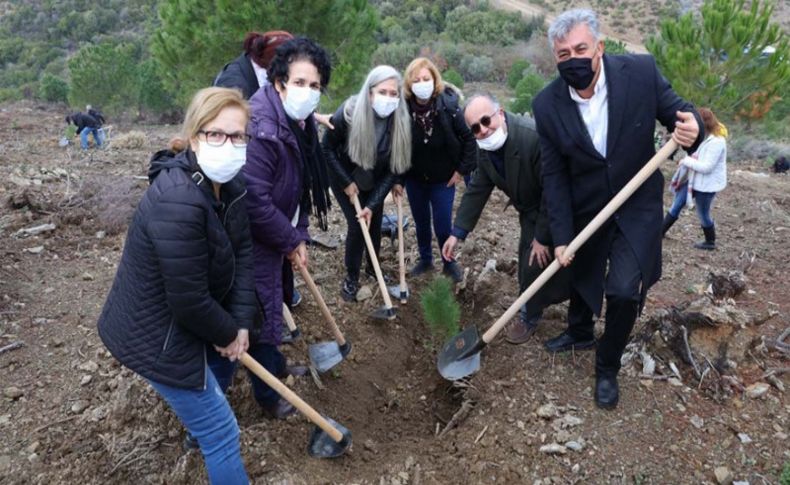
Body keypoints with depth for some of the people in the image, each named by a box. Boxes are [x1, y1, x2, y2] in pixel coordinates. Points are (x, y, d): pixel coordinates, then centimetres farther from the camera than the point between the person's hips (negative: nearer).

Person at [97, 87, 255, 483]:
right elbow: (189, 301, -30)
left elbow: (243, 251, -1)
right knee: (220, 432, 3)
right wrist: (228, 334, -13)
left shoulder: (231, 184, -5)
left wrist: (241, 322, -7)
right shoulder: (177, 202, -34)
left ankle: (195, 422, 72)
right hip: (155, 334, -9)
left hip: (178, 319, 10)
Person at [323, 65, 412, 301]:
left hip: (375, 180, 3)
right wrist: (347, 182, -15)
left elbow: (395, 168, -18)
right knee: (357, 226, -5)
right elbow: (327, 148, -15)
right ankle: (351, 277, 17)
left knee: (374, 223, 10)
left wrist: (372, 205, -21)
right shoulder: (349, 113, -32)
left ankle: (373, 268, 37)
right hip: (345, 178, -3)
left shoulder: (400, 121, -25)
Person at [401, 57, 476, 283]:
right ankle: (425, 260, 38)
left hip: (443, 178, -2)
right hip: (414, 178, 2)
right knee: (421, 223, 16)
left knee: (443, 225, 2)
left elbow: (469, 138, -9)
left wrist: (462, 170, -10)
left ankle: (449, 263, 27)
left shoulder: (449, 107, -18)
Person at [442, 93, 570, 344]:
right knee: (528, 260, 17)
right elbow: (476, 190, -4)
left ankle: (529, 316, 19)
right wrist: (457, 232, -8)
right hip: (531, 210, 7)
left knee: (538, 261, -4)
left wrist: (543, 236, -25)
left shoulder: (534, 137, -36)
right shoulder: (486, 149, -11)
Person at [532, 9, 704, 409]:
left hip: (637, 207, -1)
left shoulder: (641, 72, -18)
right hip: (585, 209, 2)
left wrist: (692, 128, -31)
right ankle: (579, 333, 53)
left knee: (624, 290, -12)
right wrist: (561, 237, -14)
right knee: (580, 275, 21)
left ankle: (607, 368, 16)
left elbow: (679, 111, -5)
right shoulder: (547, 105, -16)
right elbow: (554, 176, -11)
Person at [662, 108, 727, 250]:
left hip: (707, 184, -9)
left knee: (703, 213, 8)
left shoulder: (716, 142, -26)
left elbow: (707, 167, -28)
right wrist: (689, 159, -2)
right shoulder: (705, 137, 4)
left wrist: (686, 160, -20)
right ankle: (659, 232, 25)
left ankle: (710, 242, 30)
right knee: (677, 204, 14)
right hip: (696, 180, 9)